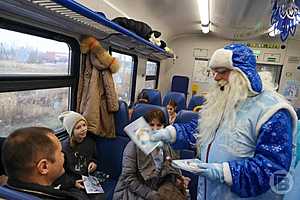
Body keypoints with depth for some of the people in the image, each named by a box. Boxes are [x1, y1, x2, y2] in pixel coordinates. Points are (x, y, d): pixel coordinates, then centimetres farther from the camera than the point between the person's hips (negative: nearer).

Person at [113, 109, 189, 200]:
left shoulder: (167, 148, 4)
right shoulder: (134, 145, -11)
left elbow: (170, 173, 14)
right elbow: (128, 177, -14)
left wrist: (177, 181, -7)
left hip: (157, 190, 5)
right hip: (134, 192, -4)